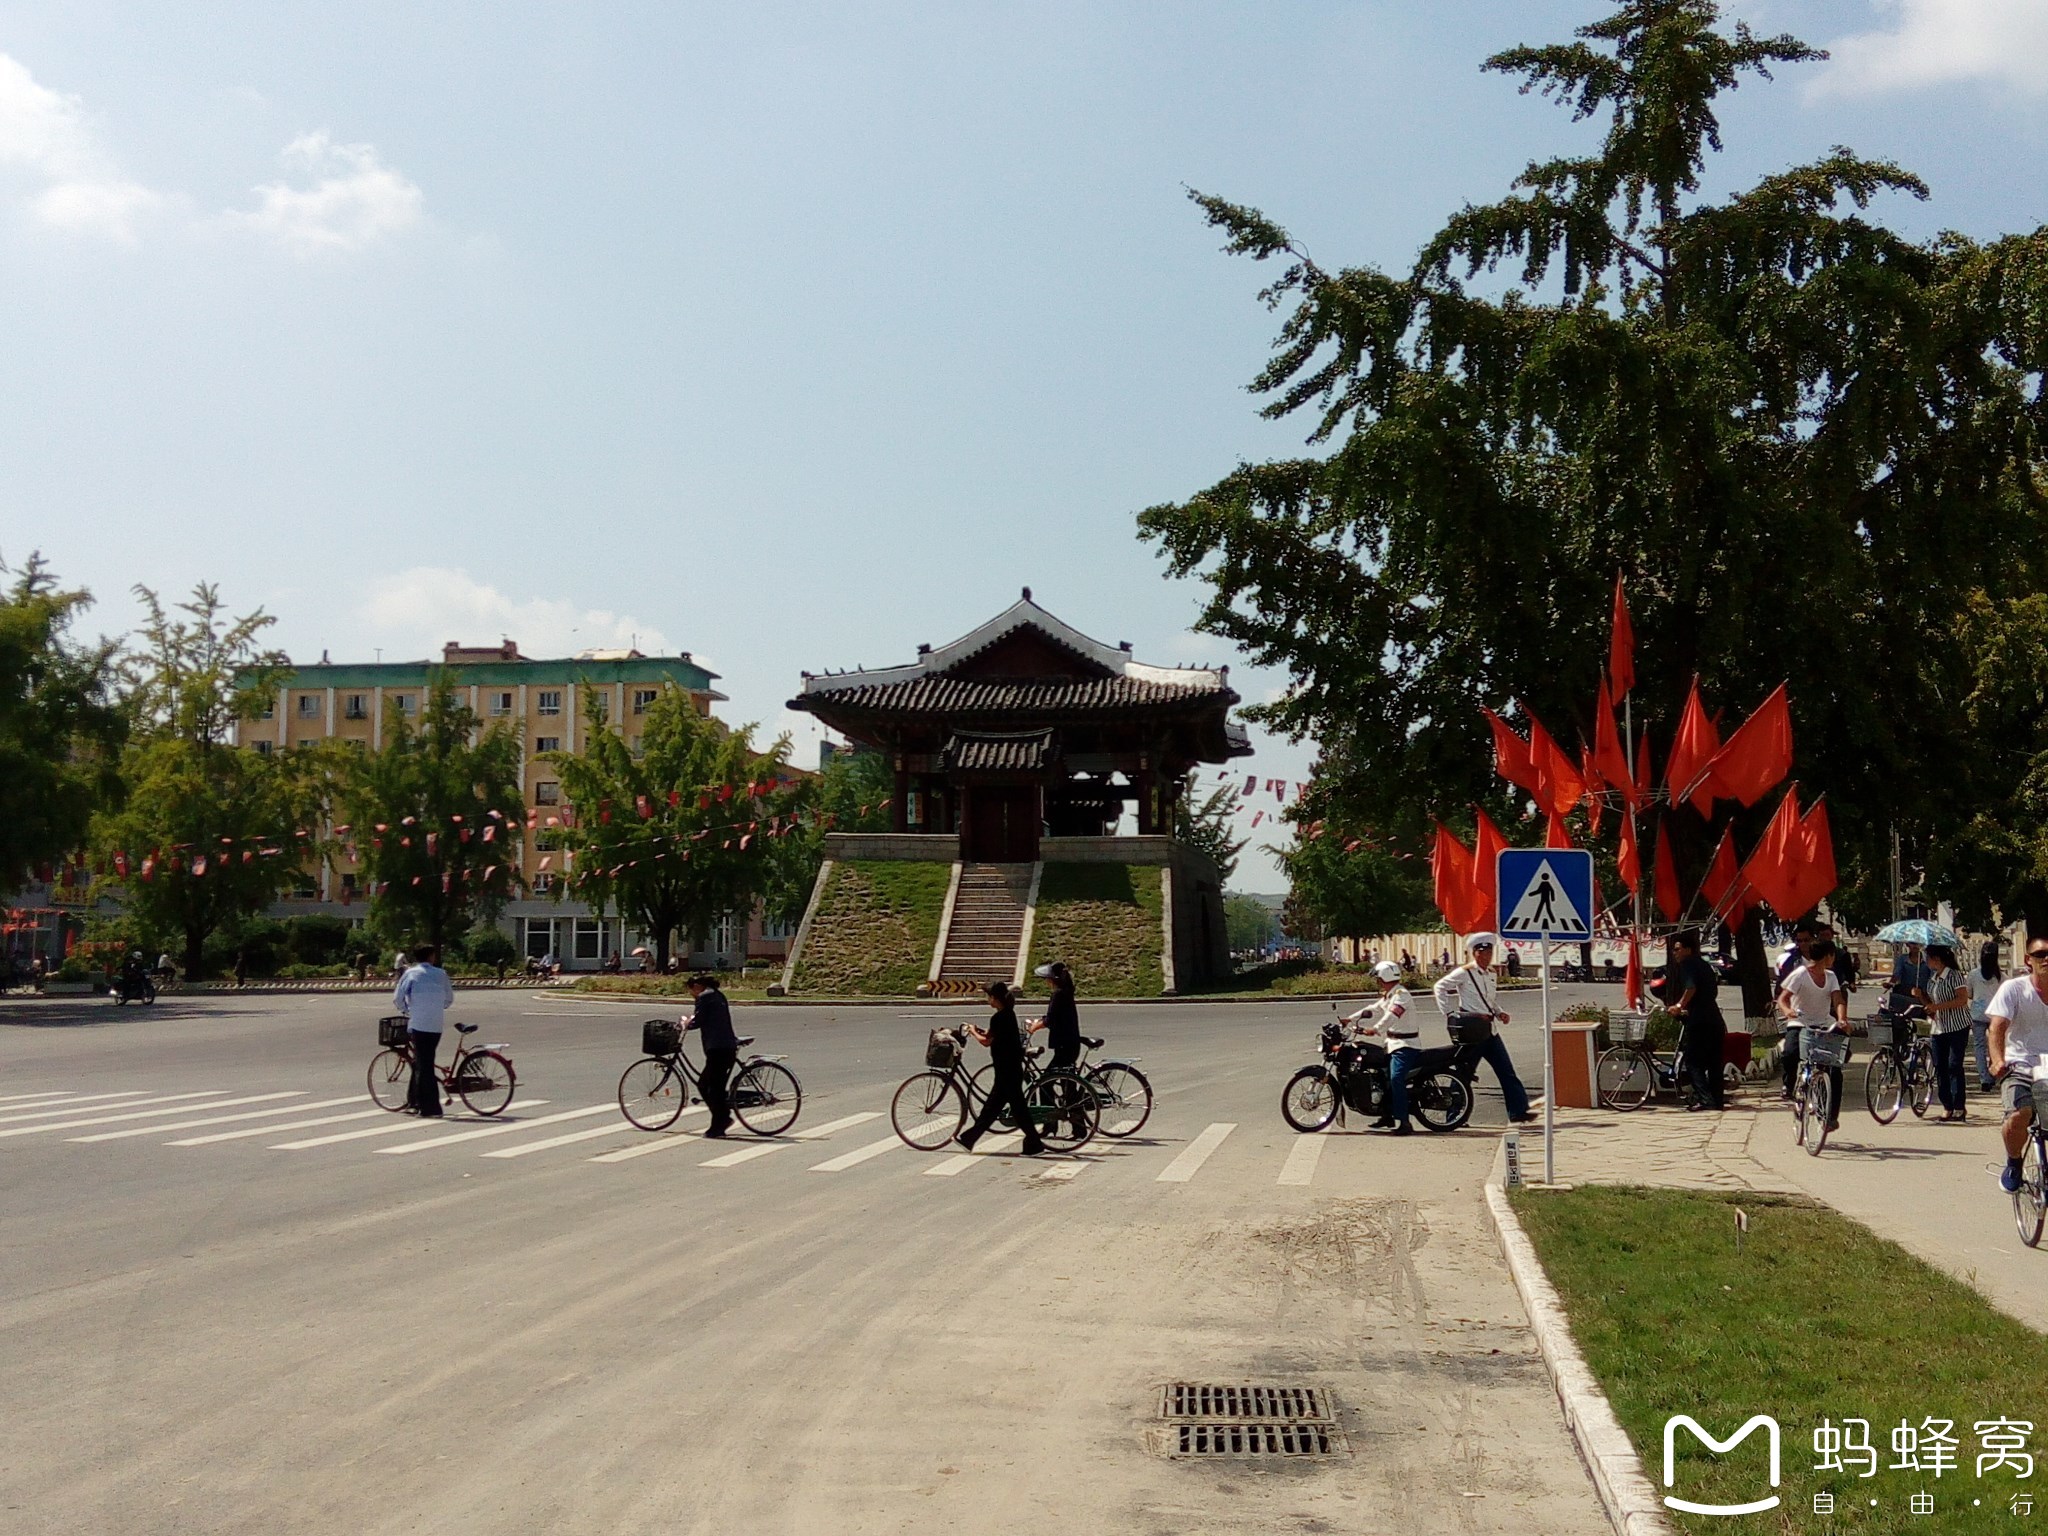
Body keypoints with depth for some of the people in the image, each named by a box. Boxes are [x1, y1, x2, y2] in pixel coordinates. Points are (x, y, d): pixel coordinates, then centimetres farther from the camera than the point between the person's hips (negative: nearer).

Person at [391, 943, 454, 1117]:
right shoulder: (441, 974, 7)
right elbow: (450, 999, 13)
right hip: (436, 1026, 3)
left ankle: (431, 1108, -6)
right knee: (421, 1063, 16)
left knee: (423, 1065, -2)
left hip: (417, 1024, -3)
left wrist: (405, 1010, 21)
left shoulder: (410, 973, 1)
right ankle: (414, 1102, 22)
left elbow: (397, 998, 1)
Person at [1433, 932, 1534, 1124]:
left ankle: (1518, 1111, 6)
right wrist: (1449, 1013, -13)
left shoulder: (1490, 973, 13)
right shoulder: (1465, 973, -9)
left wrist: (1499, 1013, 7)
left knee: (1506, 1070, 4)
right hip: (1470, 1030, -7)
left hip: (1489, 1029, 7)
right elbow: (1440, 987, -9)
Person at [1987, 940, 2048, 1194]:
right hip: (2019, 1068, -2)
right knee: (2019, 1115, -28)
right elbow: (1997, 1027, -12)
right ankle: (2013, 1163, 2)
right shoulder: (2013, 989, -1)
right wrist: (1998, 1060, -30)